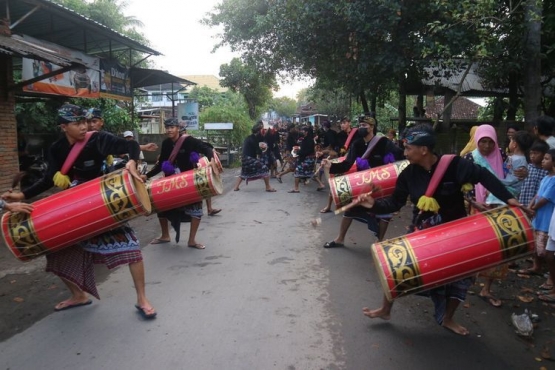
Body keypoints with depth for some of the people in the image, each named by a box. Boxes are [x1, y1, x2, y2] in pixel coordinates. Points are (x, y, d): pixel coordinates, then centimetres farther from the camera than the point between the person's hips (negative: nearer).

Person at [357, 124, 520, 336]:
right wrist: (374, 204, -25)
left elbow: (483, 176, -16)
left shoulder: (454, 165, -23)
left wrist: (507, 198, -23)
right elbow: (395, 203, -9)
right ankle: (385, 310, 24)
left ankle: (447, 319, 33)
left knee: (461, 274, 9)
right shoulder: (408, 174, -14)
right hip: (423, 231, 1)